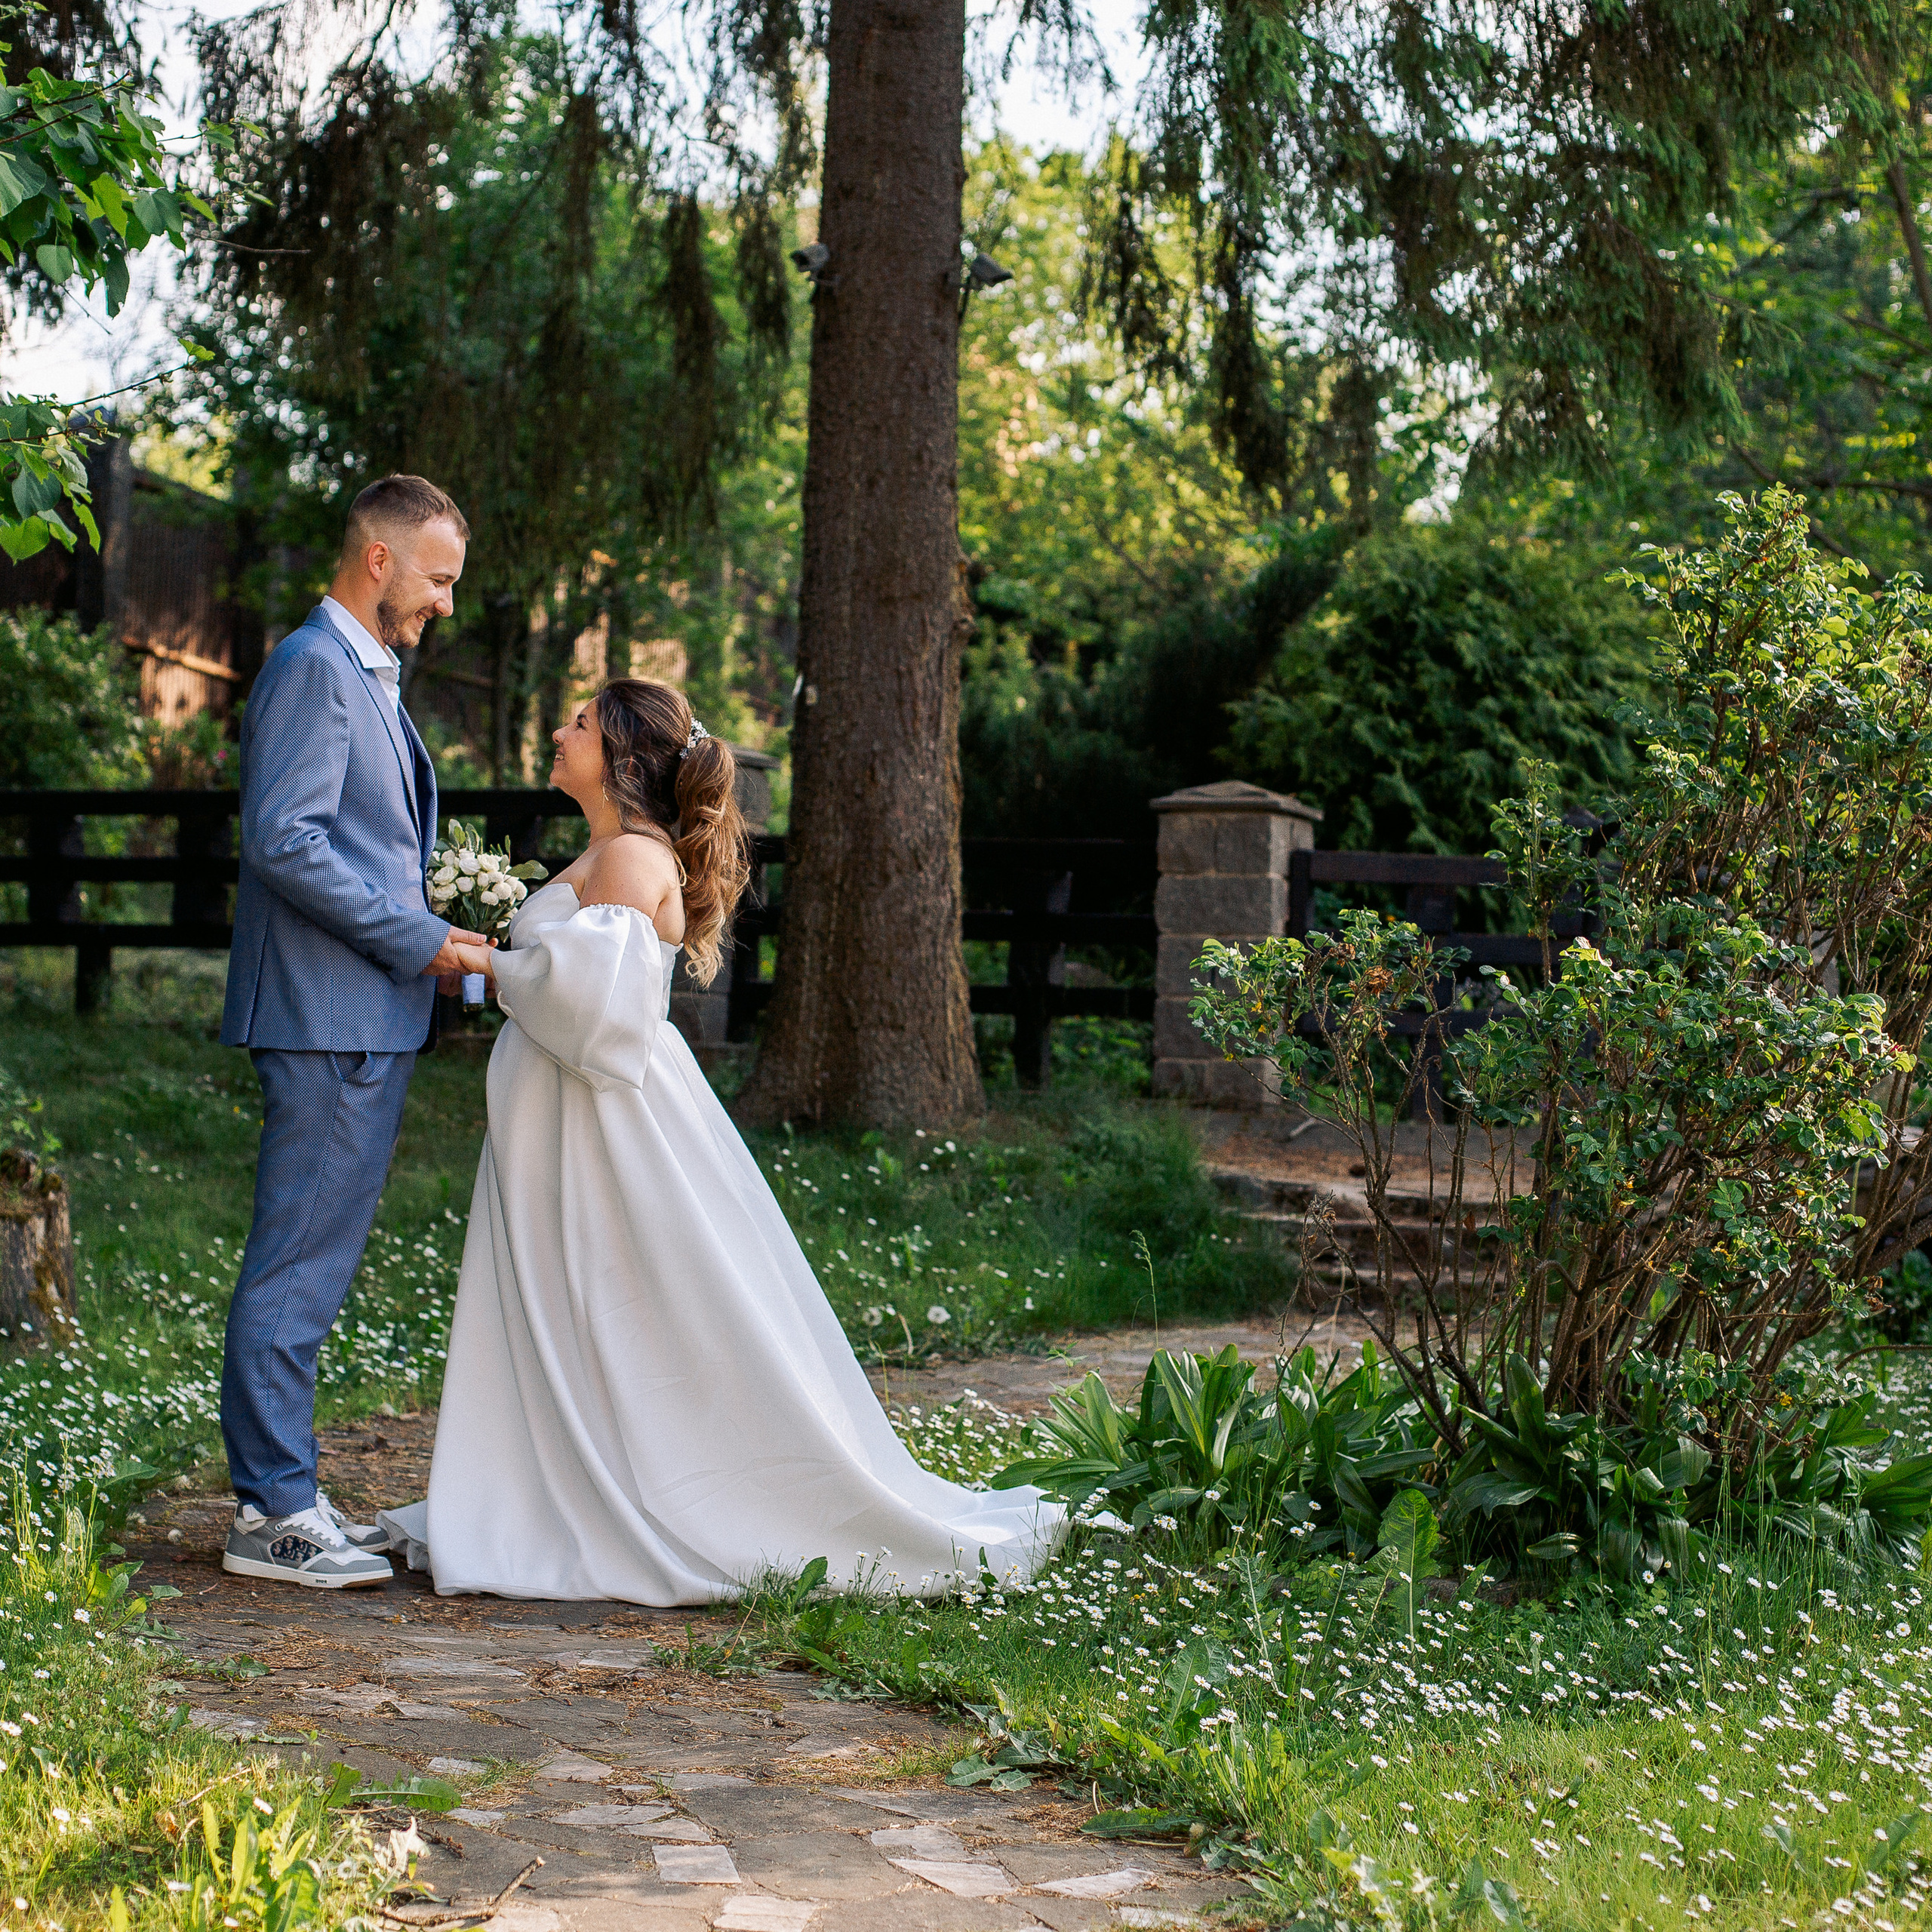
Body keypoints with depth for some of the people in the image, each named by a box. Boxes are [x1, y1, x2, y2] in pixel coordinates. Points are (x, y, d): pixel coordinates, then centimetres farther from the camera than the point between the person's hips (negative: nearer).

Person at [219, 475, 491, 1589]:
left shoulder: (371, 677, 21)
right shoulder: (315, 668, -12)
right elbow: (286, 841, -21)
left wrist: (425, 939, 12)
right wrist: (417, 939, -16)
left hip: (368, 1018, 10)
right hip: (329, 1019, -10)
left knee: (314, 1263, 13)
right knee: (299, 1265, -6)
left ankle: (279, 1493, 20)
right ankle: (276, 1514, -1)